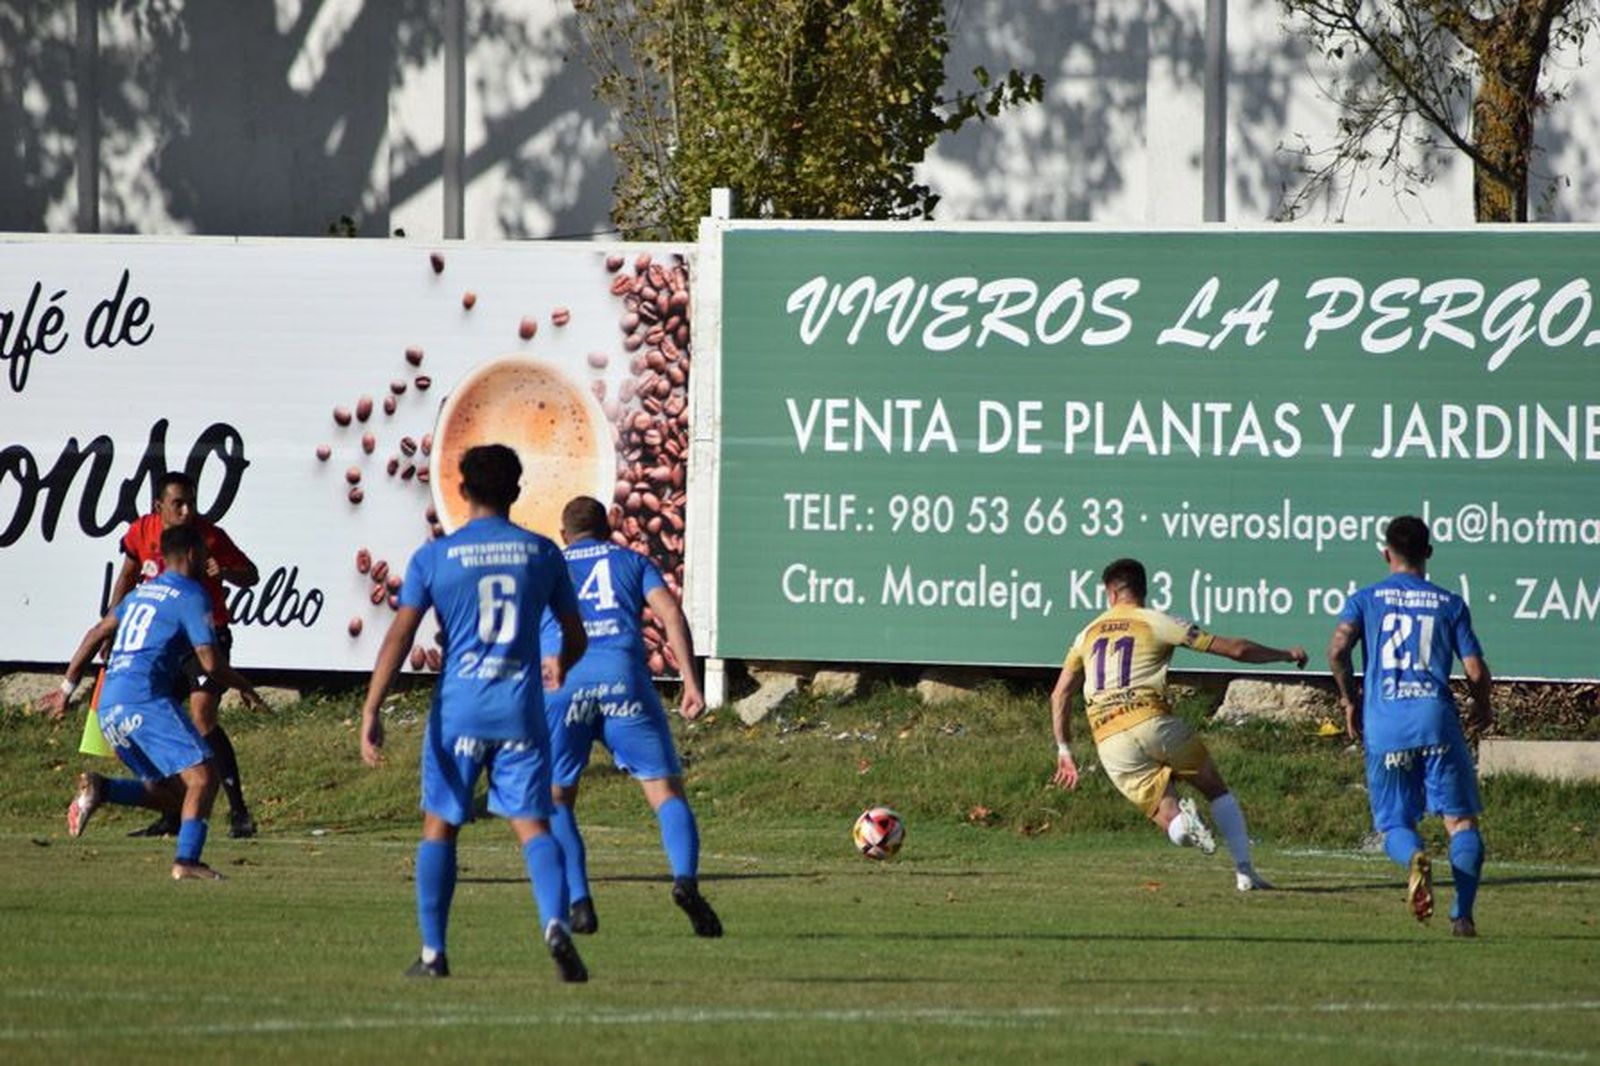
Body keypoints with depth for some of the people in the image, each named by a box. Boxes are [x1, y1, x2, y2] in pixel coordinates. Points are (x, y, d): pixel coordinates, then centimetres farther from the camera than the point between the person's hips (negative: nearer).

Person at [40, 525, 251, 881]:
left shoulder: (142, 591, 24)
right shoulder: (192, 595, -1)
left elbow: (96, 635, 28)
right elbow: (209, 662, -7)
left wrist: (67, 689, 34)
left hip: (108, 707, 8)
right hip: (145, 698, -8)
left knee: (174, 794, 11)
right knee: (202, 777, -12)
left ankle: (101, 789, -7)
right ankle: (187, 860, -28)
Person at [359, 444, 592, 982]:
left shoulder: (434, 557, -2)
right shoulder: (542, 553, 5)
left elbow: (399, 636, -8)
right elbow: (575, 638, 12)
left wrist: (371, 711, -9)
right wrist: (561, 667, 35)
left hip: (457, 709, -1)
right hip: (522, 710, 1)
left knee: (439, 826, 11)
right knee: (532, 823, 0)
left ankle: (433, 952, 10)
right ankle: (555, 922, -25)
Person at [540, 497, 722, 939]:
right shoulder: (632, 562, 25)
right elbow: (670, 612, 9)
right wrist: (690, 681, 2)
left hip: (559, 681, 1)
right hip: (622, 673, -1)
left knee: (555, 800, 14)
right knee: (666, 791, 2)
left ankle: (579, 902, -4)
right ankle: (686, 878, -24)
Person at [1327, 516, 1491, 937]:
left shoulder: (1365, 599, 10)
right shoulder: (1450, 604, 10)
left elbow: (1337, 650, -6)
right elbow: (1476, 670, 5)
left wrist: (1350, 700, 9)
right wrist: (1482, 707, 25)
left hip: (1384, 726, 1)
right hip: (1436, 717, 0)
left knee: (1395, 823, 10)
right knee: (1460, 818, 4)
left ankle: (1415, 856, -26)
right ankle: (1463, 914, -12)